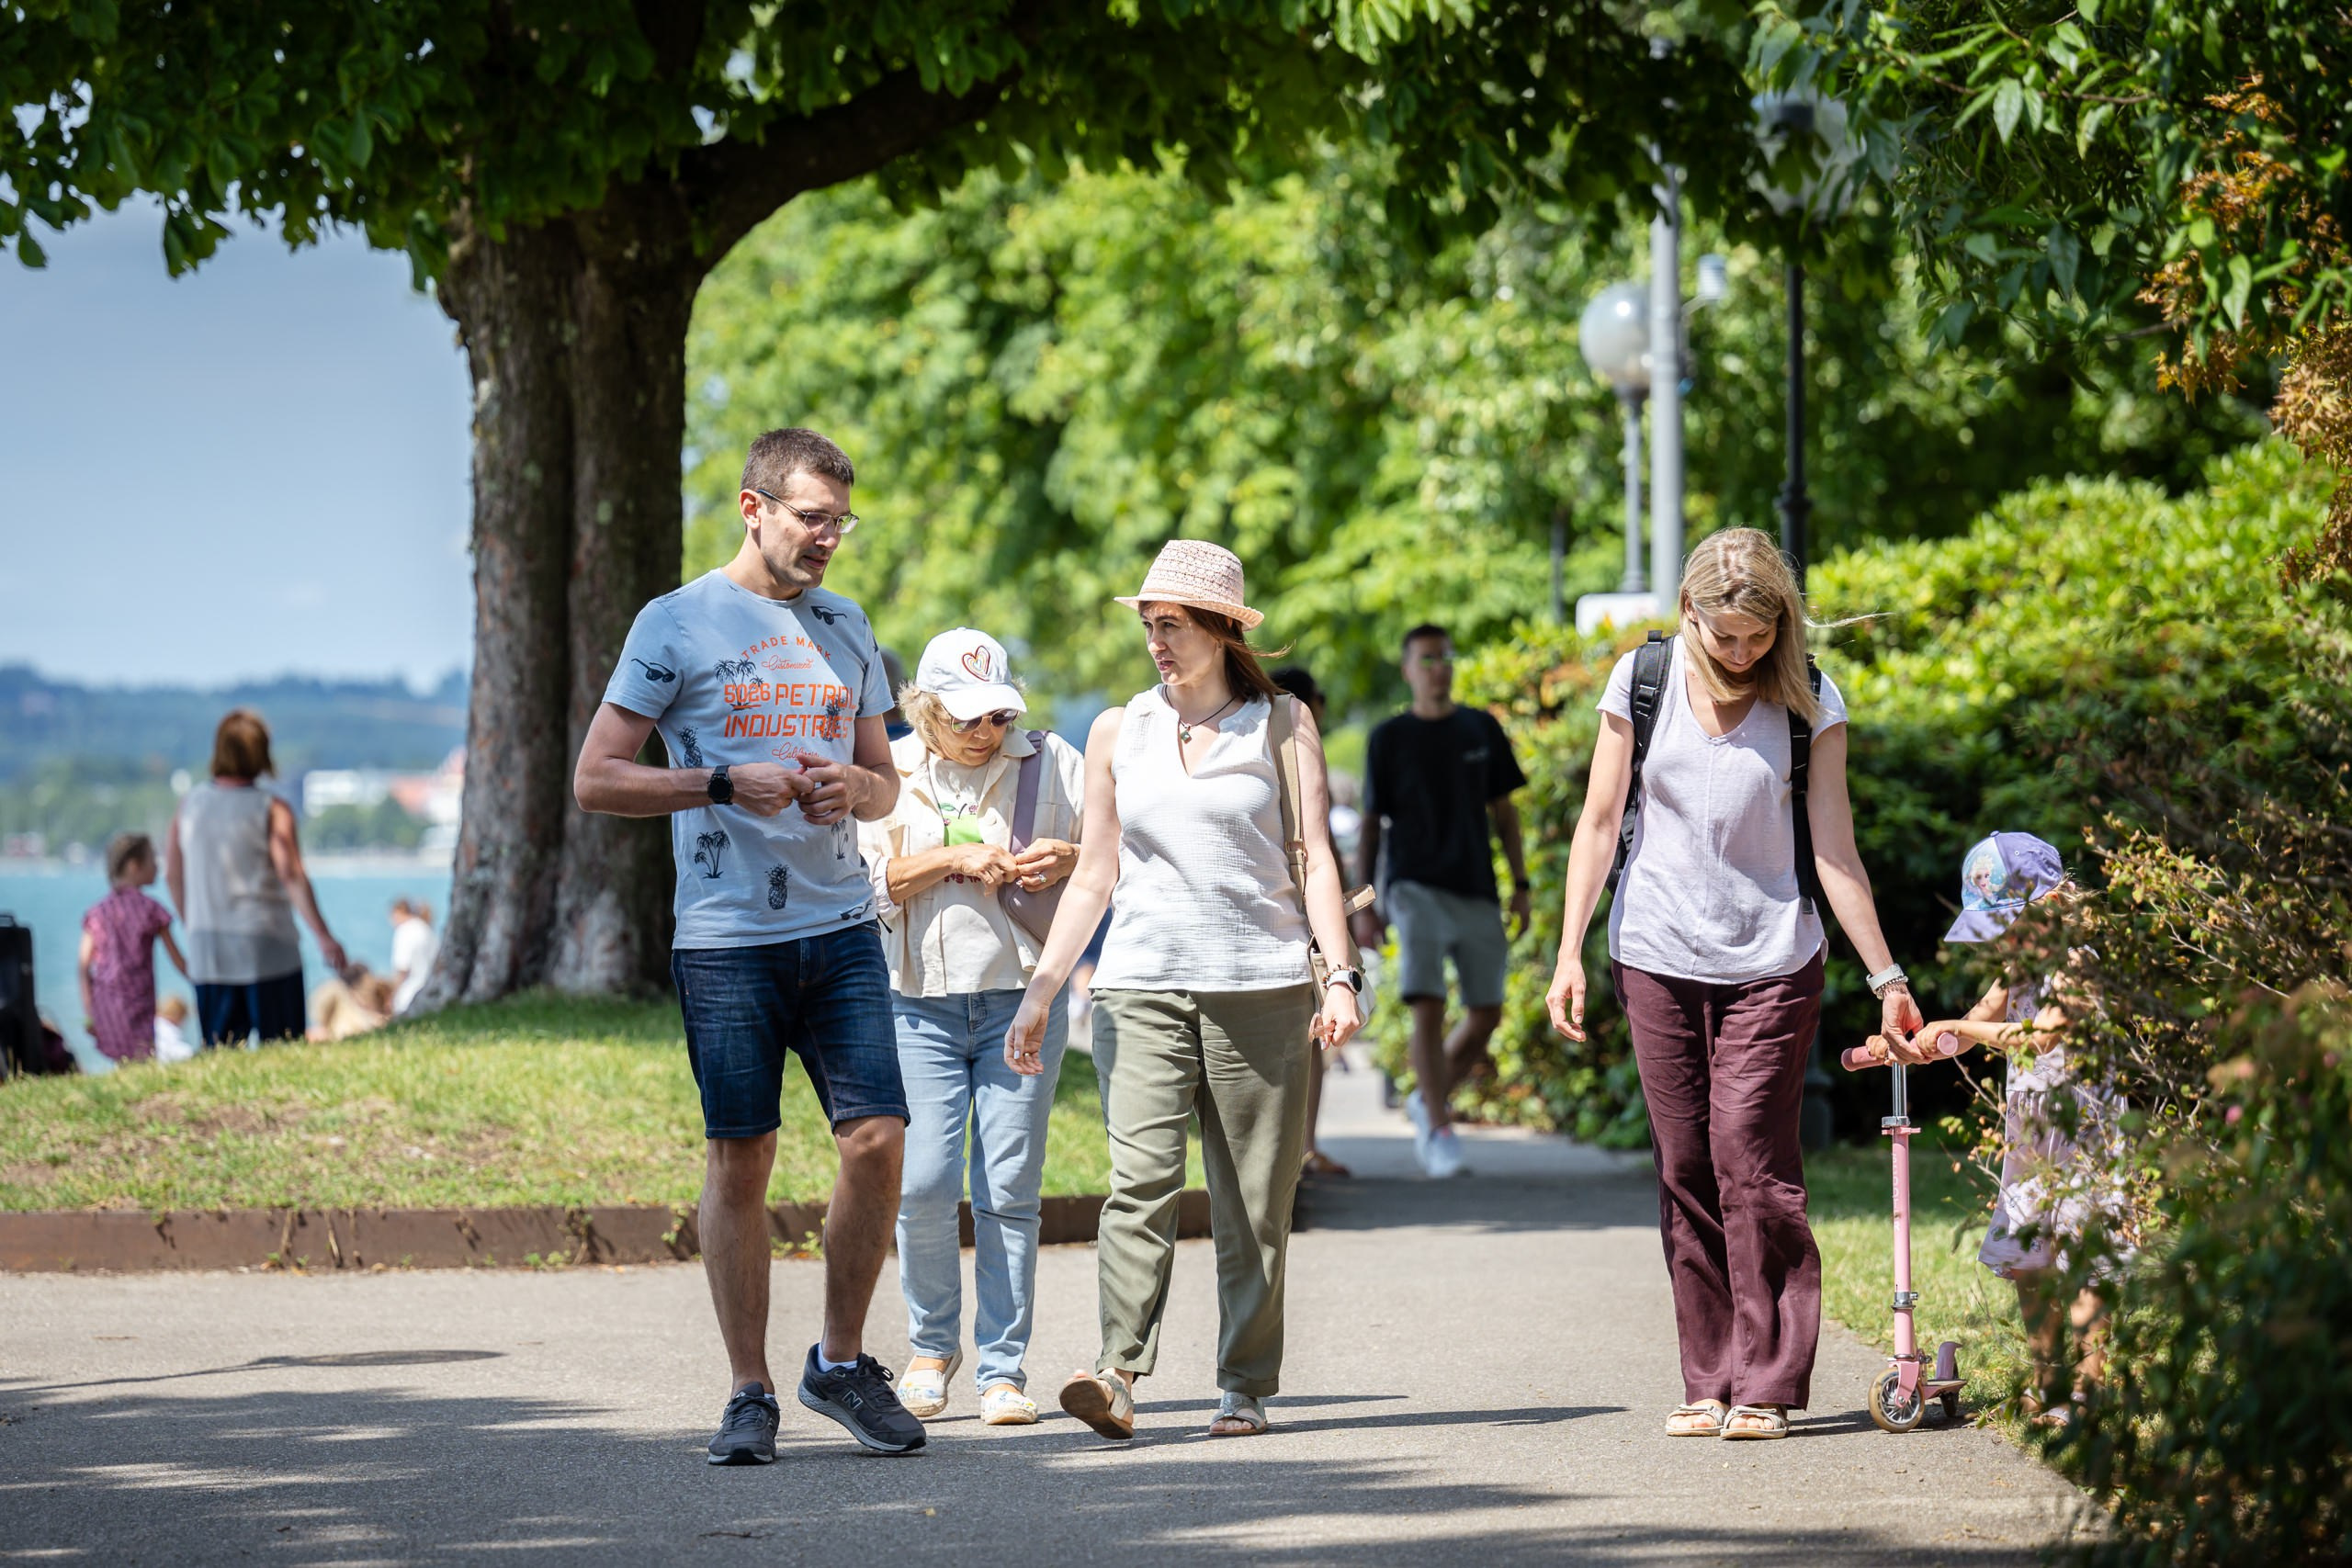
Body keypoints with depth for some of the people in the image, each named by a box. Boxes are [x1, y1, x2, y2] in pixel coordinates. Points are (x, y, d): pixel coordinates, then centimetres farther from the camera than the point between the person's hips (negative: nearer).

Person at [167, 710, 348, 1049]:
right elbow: (293, 877, -18)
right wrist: (324, 938, -18)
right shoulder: (272, 811, -10)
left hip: (208, 954, 4)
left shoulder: (190, 805, 4)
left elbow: (173, 874, 10)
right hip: (268, 950, -4)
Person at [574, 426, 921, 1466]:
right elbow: (595, 779, -3)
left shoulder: (845, 629, 15)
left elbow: (887, 785, 22)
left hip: (840, 926, 4)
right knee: (739, 1158, -1)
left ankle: (841, 1363, 12)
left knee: (877, 1138, -4)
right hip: (727, 938, -4)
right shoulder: (677, 623, 0)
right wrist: (727, 784, -13)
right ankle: (749, 1394, 8)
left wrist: (855, 787, -2)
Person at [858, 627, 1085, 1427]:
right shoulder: (887, 775, 6)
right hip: (921, 1003, 0)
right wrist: (954, 859, -14)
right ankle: (931, 1345, 14)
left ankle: (1004, 1369, 4)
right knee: (922, 1185, -8)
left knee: (1009, 1191, -3)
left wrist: (1070, 859, -11)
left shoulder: (1050, 763, 6)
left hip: (1022, 997, 0)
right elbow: (864, 881, -2)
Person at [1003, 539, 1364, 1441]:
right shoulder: (1119, 733, 13)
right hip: (1141, 986, 1)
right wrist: (1040, 992, 9)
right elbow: (1094, 875, 15)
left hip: (1261, 988, -1)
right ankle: (1118, 1375, -25)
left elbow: (1314, 858, 4)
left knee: (1256, 1200, 0)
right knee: (1140, 1180, -15)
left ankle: (1246, 1386, 8)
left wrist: (1340, 973, -8)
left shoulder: (1282, 725, 7)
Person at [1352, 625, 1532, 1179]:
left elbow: (1503, 811, 15)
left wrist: (1521, 885, 8)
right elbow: (1370, 825, 5)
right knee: (1428, 1008, -16)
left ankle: (1427, 1100, 25)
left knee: (1486, 1015, 3)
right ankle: (1439, 1131, -13)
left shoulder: (1481, 730, 11)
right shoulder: (1389, 739, 3)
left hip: (1477, 893, 4)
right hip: (1416, 888, -4)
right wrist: (1365, 905, -2)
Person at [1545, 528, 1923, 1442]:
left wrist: (1886, 976, -2)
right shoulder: (1642, 683, 1)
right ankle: (1709, 1384, 8)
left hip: (1771, 963, -2)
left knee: (1753, 1167, -9)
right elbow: (1600, 823, 5)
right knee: (1686, 1172, 2)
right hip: (1658, 957, 2)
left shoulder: (1809, 706, -3)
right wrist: (1569, 953, 1)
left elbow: (1833, 849, 0)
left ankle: (1767, 1386, -3)